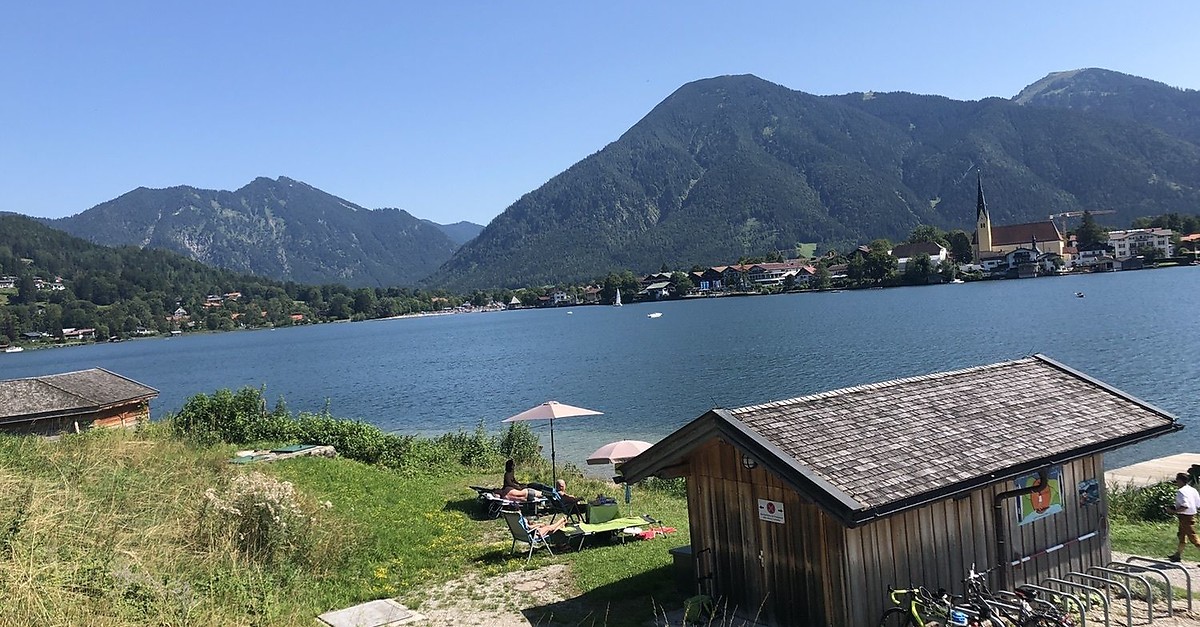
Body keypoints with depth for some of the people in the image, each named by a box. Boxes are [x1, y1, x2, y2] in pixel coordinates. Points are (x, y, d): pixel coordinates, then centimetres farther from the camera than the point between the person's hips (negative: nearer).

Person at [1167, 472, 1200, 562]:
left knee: (1192, 538, -4)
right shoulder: (1192, 490, 7)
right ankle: (1178, 555, 31)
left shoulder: (1181, 492, -20)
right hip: (1192, 515, 10)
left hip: (1185, 517, -10)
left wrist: (1174, 511, -19)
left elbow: (1185, 506, -29)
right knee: (1182, 536, 20)